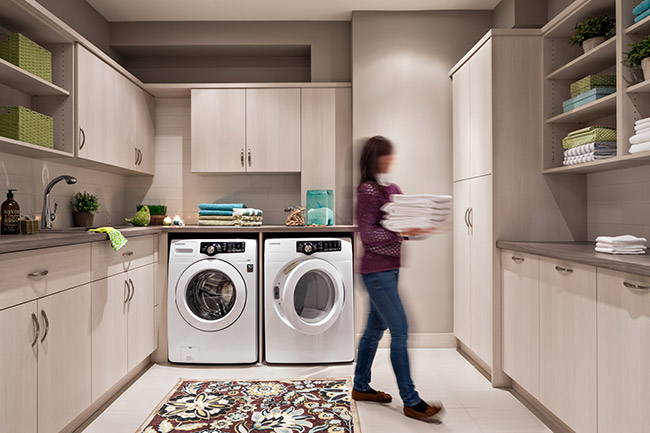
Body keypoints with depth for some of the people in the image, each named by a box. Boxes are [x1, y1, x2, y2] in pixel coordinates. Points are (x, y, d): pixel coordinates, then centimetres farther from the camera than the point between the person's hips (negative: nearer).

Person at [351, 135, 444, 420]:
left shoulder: (392, 188, 14)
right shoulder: (367, 190, -11)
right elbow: (367, 234, -16)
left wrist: (420, 227, -1)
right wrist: (402, 232, -25)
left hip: (390, 268, 9)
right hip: (377, 270, -9)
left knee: (375, 328, 16)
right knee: (400, 331, -5)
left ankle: (361, 387, 32)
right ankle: (411, 402, 7)